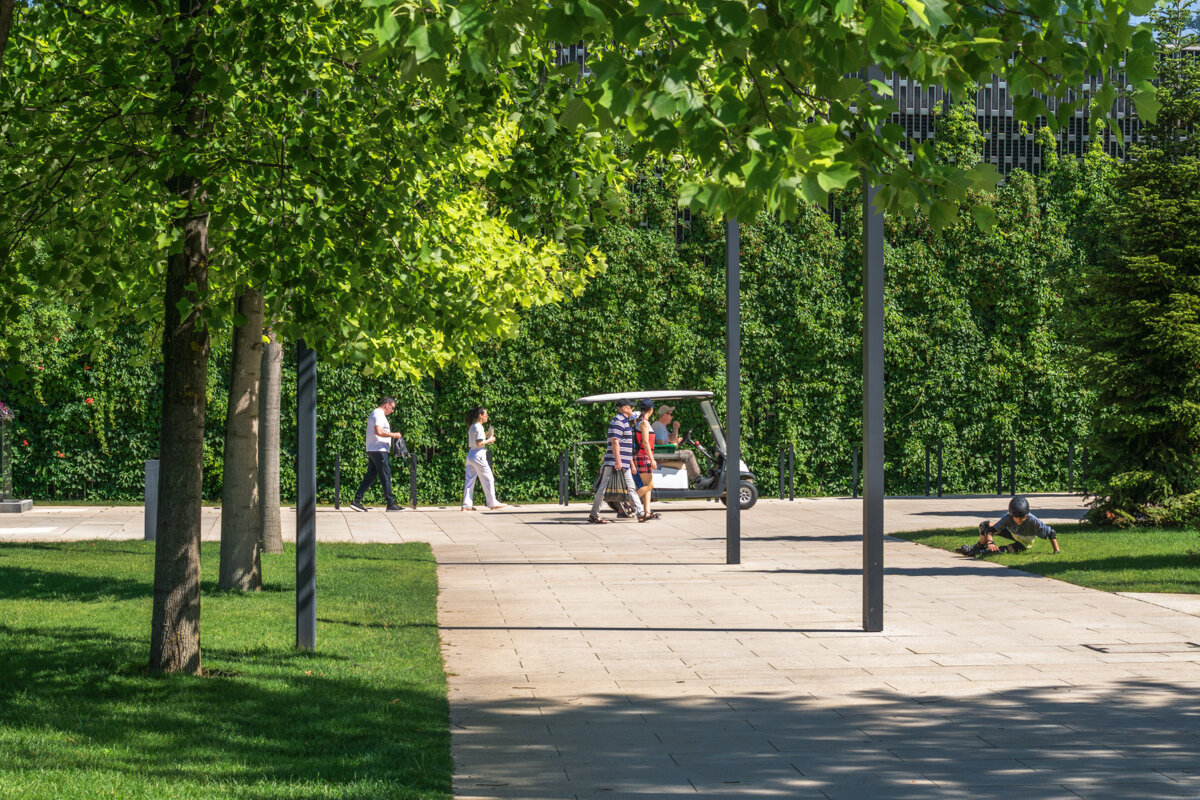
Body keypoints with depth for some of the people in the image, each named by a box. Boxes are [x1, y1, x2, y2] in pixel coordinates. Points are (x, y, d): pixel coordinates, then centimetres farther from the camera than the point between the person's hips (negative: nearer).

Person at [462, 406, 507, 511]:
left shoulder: (472, 427, 15)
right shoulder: (479, 427, -12)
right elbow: (478, 443, -19)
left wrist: (486, 436, 15)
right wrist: (489, 440, -6)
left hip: (470, 455, 9)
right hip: (478, 455, -9)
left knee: (469, 480, 5)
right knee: (488, 479, 1)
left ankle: (466, 505, 1)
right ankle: (493, 503, 6)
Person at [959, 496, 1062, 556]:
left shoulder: (1032, 521, -40)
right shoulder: (1008, 518, -33)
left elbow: (1051, 532, -30)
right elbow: (991, 530, -34)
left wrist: (1057, 550, -34)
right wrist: (990, 542, -54)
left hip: (1025, 542, -3)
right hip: (1013, 533, 3)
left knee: (1003, 550, -32)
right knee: (984, 526, -13)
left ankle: (982, 552, -7)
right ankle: (980, 546, 13)